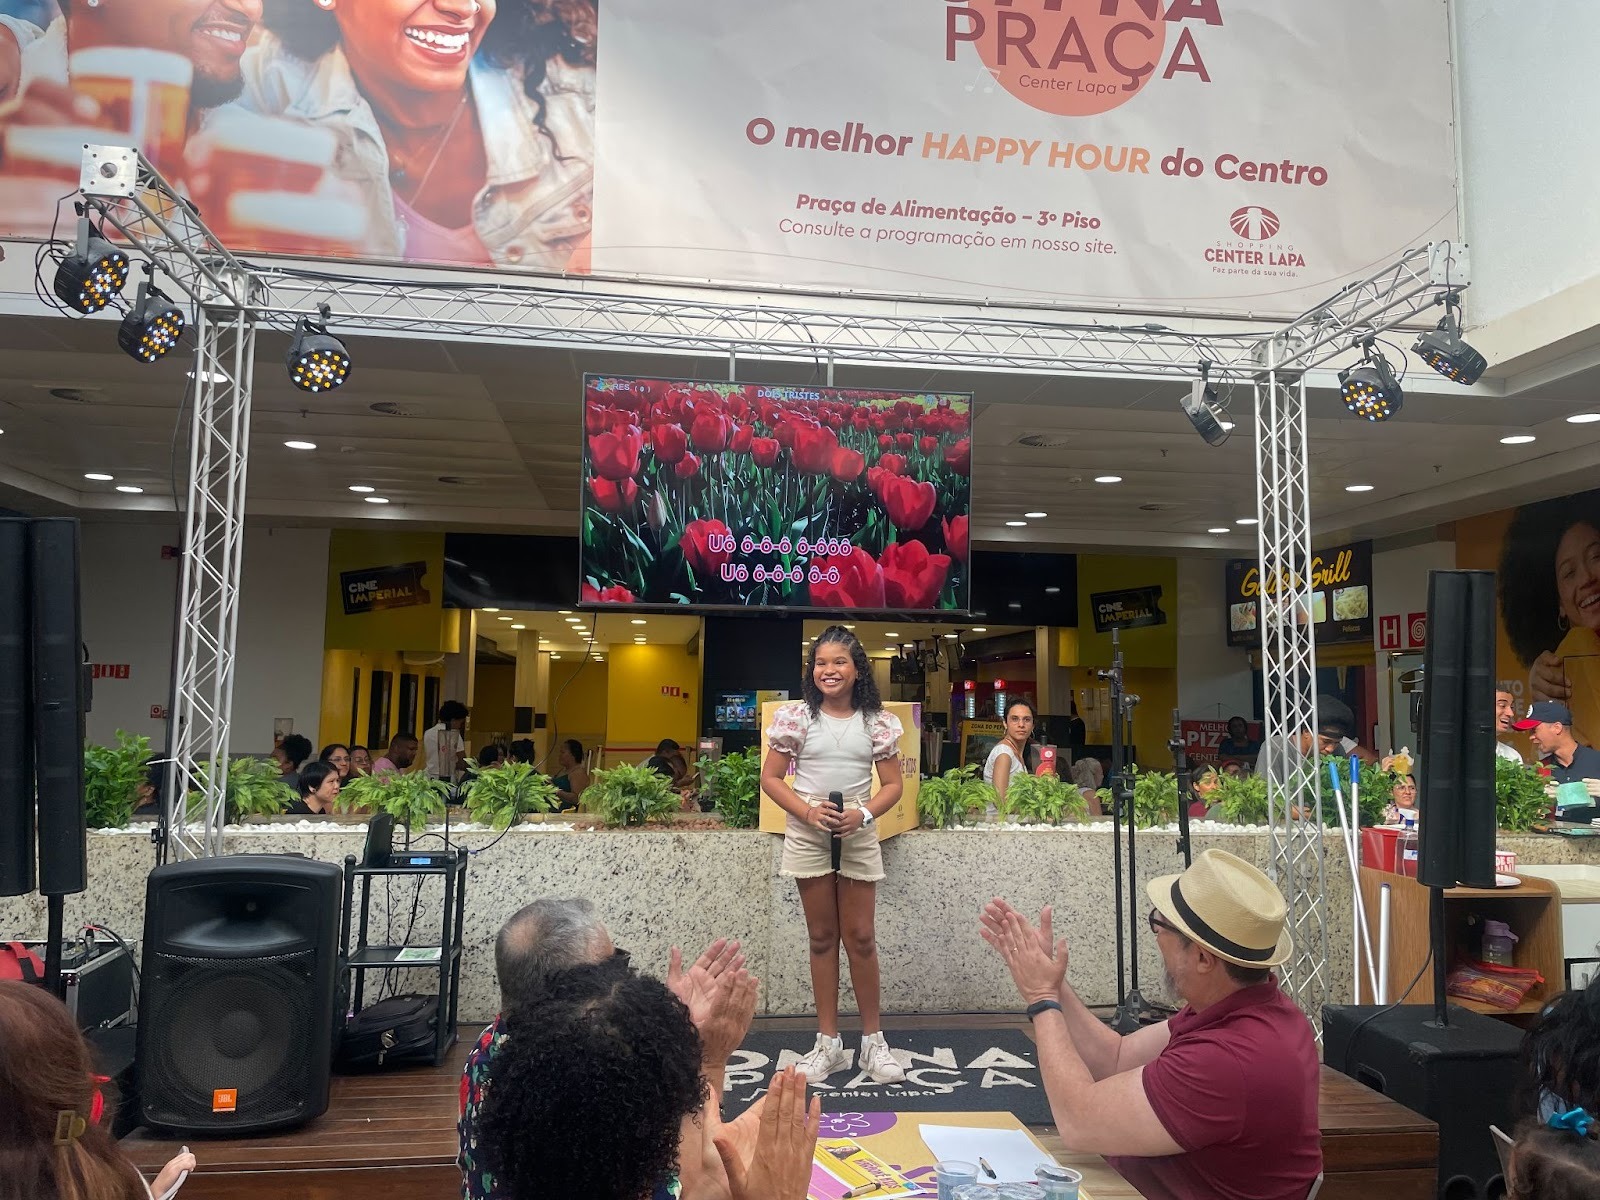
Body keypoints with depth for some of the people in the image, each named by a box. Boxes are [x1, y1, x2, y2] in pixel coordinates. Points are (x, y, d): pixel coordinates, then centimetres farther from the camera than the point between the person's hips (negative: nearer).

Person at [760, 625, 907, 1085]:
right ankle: (828, 1042, 19)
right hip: (807, 836, 0)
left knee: (860, 937, 5)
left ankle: (873, 1040, 19)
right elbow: (770, 778, -1)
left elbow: (893, 784, 3)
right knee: (822, 938, 8)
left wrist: (863, 814, -15)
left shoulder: (878, 722, -1)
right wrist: (808, 811, -15)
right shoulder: (795, 716, -2)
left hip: (858, 836, 0)